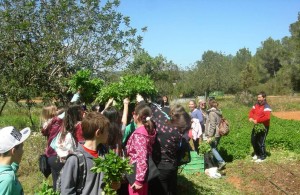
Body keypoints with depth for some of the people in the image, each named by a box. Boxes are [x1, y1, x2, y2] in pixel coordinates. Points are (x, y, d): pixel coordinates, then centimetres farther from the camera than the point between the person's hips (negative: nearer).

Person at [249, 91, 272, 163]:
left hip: (263, 127, -8)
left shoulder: (266, 107, -19)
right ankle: (257, 154, 36)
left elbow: (267, 117, -31)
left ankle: (262, 157, 13)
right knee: (253, 140, 17)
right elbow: (251, 111, 13)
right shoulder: (256, 105, 7)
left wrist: (257, 121, -28)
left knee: (261, 142, -3)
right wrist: (251, 118, -8)